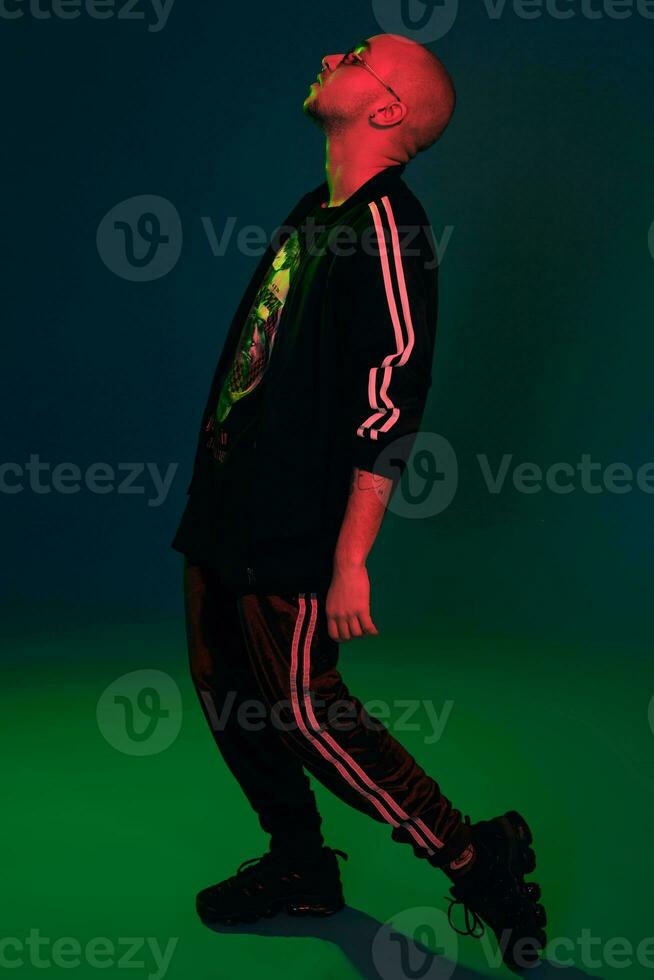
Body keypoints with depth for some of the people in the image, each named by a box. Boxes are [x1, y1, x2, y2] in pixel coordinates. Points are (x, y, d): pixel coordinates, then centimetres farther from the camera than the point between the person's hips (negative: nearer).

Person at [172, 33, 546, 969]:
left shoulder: (385, 226, -16)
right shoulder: (315, 212, 13)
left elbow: (393, 402, -22)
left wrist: (350, 560, -23)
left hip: (289, 534, -9)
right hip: (225, 508, 9)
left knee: (303, 710, -2)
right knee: (227, 692, 14)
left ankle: (477, 860, 13)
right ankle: (301, 868, 33)